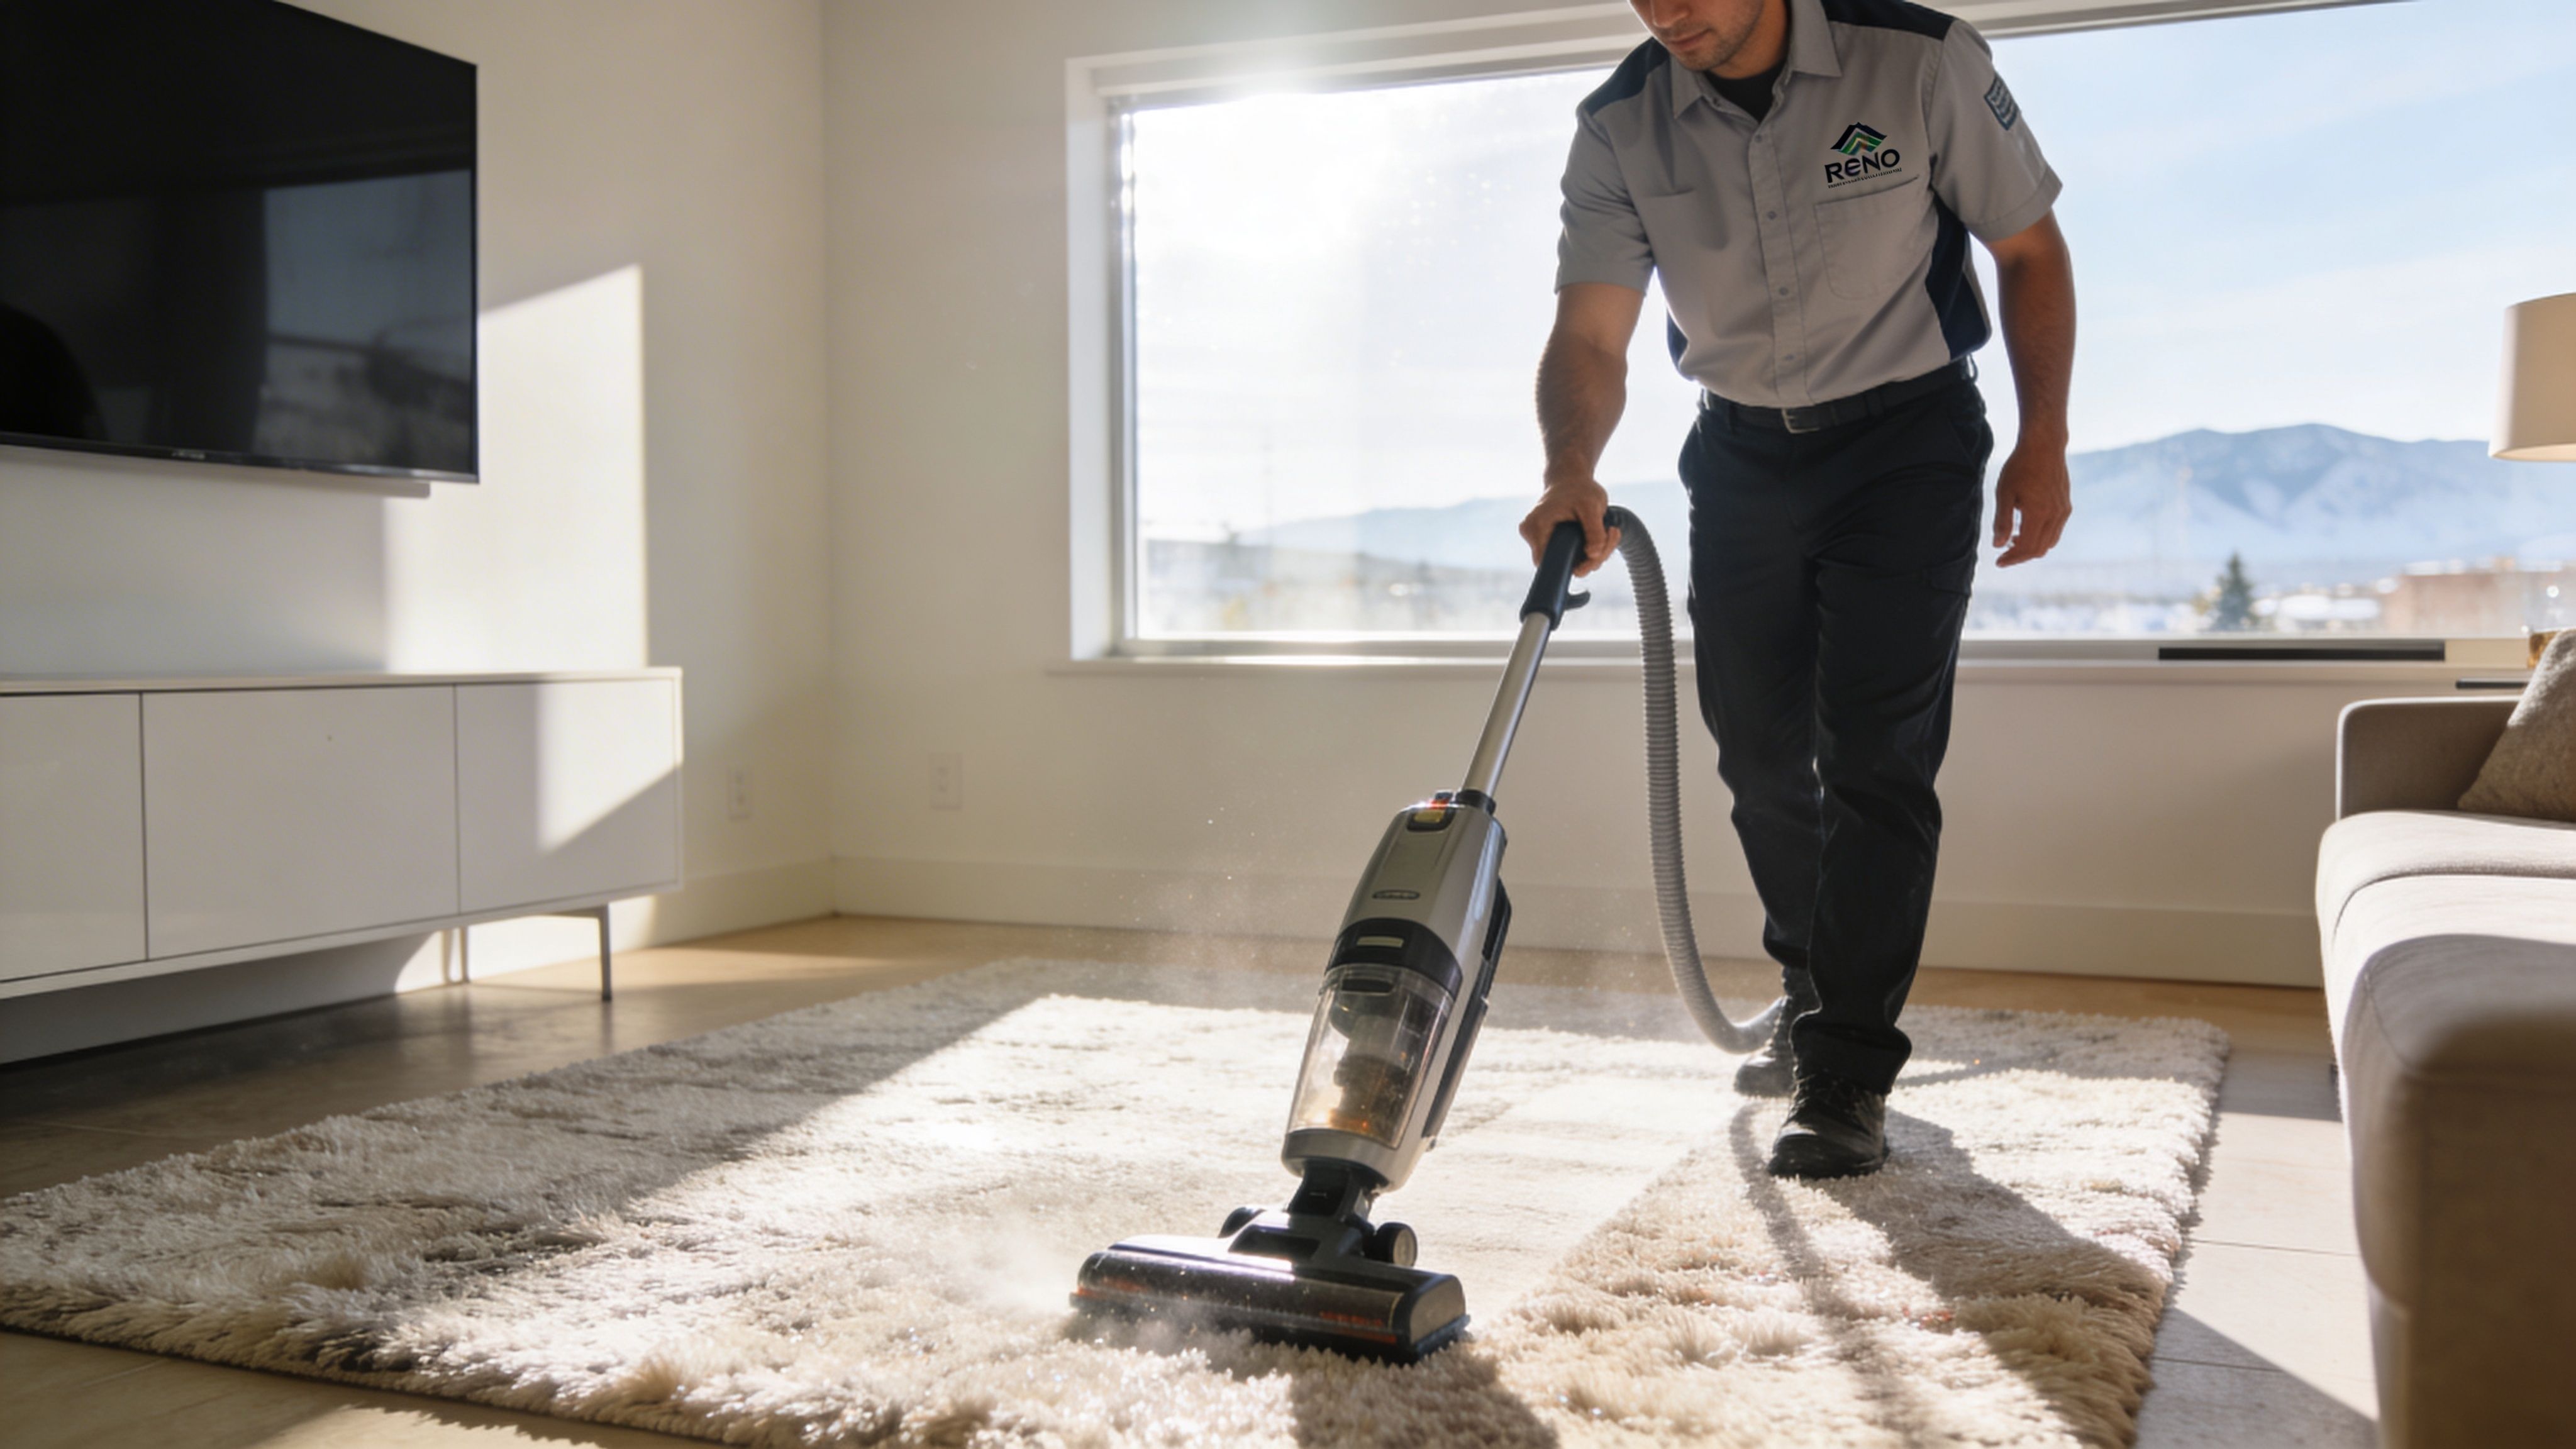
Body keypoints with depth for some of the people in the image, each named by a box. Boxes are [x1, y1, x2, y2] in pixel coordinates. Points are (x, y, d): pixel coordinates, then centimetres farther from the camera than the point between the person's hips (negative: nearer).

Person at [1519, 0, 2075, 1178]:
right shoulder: (1620, 128, -9)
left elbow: (2030, 250, -6)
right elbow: (1590, 337, -14)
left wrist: (2043, 441, -10)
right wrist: (1570, 474, -33)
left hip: (1906, 439, -3)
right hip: (1742, 451, 4)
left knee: (1872, 750, -12)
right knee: (1760, 749, 8)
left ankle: (1847, 1079, -5)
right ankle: (1814, 1003, 31)